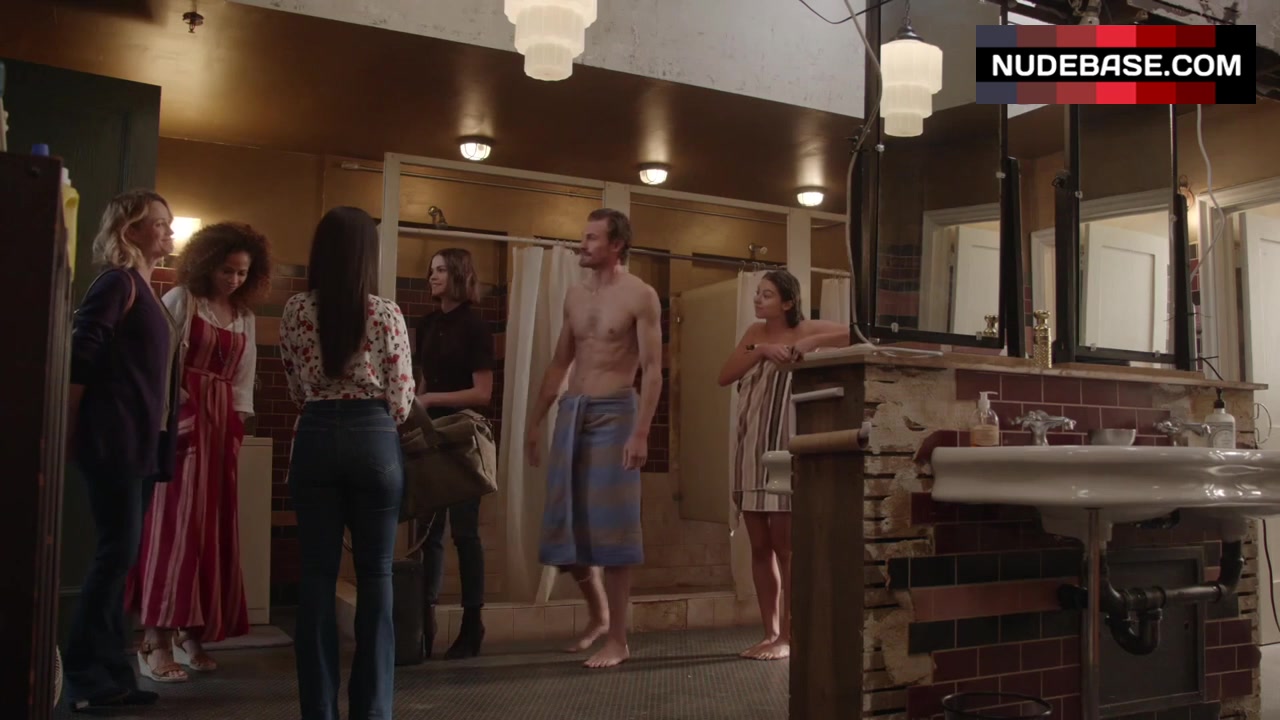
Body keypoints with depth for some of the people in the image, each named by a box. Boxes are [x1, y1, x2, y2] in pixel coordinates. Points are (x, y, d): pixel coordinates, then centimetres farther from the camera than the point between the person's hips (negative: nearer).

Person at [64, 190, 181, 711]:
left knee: (119, 553, 10)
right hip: (114, 438, -9)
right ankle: (84, 674, 3)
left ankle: (108, 672, 17)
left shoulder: (145, 290, 17)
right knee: (118, 550, -7)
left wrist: (158, 438, 15)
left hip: (138, 441, 9)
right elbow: (78, 359, -15)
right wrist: (72, 432, -14)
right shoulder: (118, 282, -9)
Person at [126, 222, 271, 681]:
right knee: (174, 522, -10)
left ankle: (193, 634, 12)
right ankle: (157, 642, -7)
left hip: (222, 425, 6)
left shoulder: (244, 315, 15)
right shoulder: (180, 301, -2)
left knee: (213, 527, 4)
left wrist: (237, 425, 6)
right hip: (180, 419, -6)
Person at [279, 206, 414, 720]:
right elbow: (401, 399, -3)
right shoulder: (386, 313, -6)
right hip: (373, 439, -2)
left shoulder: (295, 311, 1)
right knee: (374, 577, 6)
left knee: (317, 575, 7)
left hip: (315, 437, 2)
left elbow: (297, 389, 12)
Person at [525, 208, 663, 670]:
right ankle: (598, 613, 30)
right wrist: (536, 420, 15)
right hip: (572, 410, 7)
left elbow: (653, 369, -11)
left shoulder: (639, 296, -5)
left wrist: (641, 432, -20)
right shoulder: (575, 295, 15)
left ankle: (618, 639, 5)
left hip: (614, 412, -6)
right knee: (563, 524, 9)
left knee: (611, 526, -4)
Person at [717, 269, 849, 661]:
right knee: (760, 546, 8)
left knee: (785, 546, -2)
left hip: (785, 447, -6)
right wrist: (760, 350, -10)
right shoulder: (755, 332, 12)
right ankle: (770, 633, 16)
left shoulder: (806, 330, -3)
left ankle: (788, 636, 5)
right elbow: (724, 377, 3)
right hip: (750, 447, 6)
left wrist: (812, 343, -21)